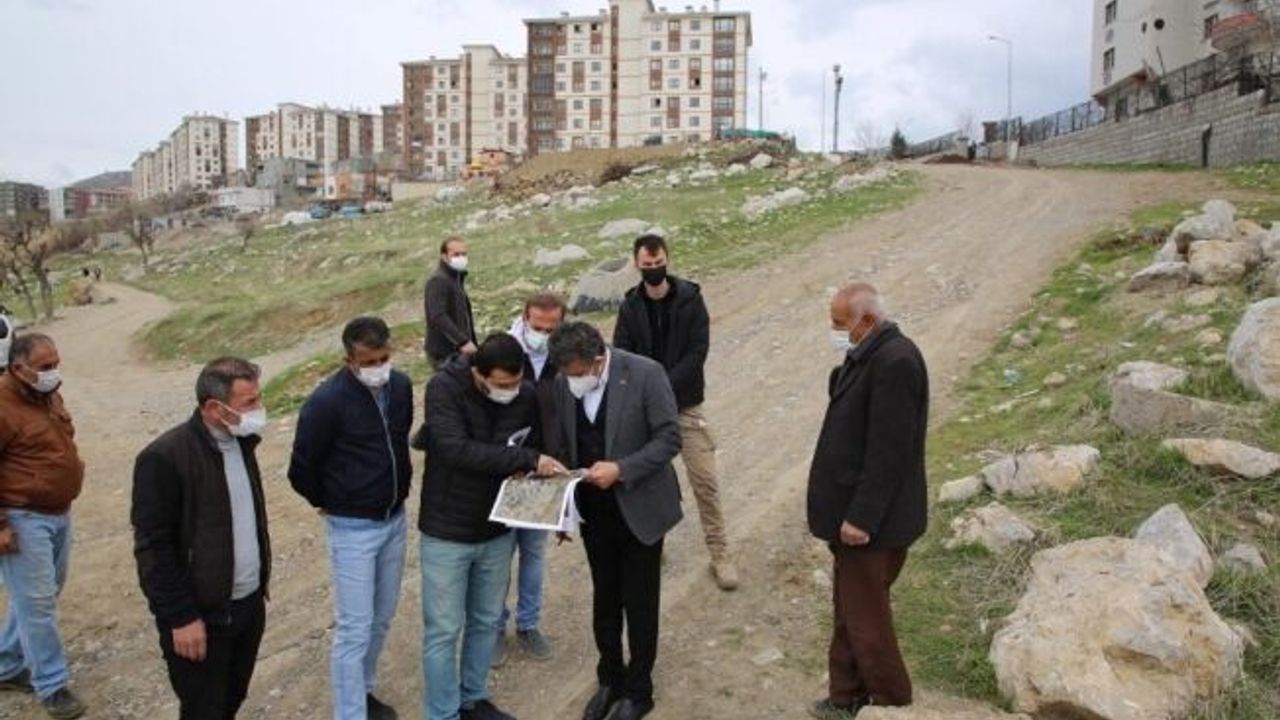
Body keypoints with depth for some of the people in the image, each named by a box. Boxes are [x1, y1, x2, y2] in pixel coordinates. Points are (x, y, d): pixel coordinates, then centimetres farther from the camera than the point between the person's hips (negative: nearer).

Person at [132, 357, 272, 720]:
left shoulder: (241, 441, 2)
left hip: (249, 604, 7)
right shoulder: (164, 458, -21)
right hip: (201, 615, -6)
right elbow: (153, 548, -18)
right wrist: (181, 617, -17)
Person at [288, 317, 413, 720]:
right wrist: (331, 503, 4)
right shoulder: (327, 402, -22)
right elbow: (302, 470, -10)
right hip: (353, 528, -6)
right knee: (354, 628, 0)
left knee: (382, 617, 19)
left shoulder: (401, 386, -4)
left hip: (395, 519, 6)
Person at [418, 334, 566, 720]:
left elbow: (536, 450, 7)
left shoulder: (526, 396, -7)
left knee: (486, 622, 19)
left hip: (498, 530, 4)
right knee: (443, 630, 7)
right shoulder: (444, 388, -19)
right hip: (447, 532, -4)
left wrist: (540, 471, -14)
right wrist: (526, 459, -31)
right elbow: (457, 449, -31)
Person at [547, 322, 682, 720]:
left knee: (639, 603, 10)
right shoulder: (564, 383, -6)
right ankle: (610, 678, 40)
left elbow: (669, 438, -17)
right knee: (604, 599, 18)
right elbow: (567, 446, 5)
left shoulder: (645, 373, -20)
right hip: (594, 511, 4)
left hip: (639, 507, -4)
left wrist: (621, 469, -27)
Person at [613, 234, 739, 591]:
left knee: (704, 480, -2)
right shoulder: (631, 306, 0)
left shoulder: (690, 298, -6)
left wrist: (665, 386, -20)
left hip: (686, 405, -2)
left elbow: (697, 352, -12)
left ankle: (719, 553, 9)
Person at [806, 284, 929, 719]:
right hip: (853, 511, 9)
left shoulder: (895, 361, -21)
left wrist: (862, 517, -21)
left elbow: (889, 450, -24)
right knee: (848, 612, 19)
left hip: (870, 521, -9)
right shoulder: (869, 355, 9)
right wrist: (846, 511, 16)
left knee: (866, 620, 5)